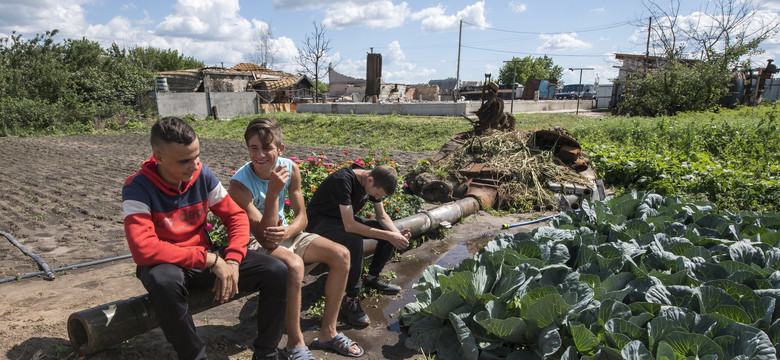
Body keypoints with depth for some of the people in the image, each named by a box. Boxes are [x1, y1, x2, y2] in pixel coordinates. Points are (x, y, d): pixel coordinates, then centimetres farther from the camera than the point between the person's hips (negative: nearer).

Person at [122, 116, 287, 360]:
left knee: (277, 272, -14)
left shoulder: (203, 175, -6)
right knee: (165, 282, -42)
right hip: (166, 265, -4)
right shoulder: (138, 188, -19)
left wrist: (231, 262, -16)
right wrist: (210, 260, -28)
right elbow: (143, 250, -29)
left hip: (207, 256, 4)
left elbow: (236, 216, -1)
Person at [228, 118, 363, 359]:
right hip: (256, 247, -6)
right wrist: (273, 192, -38)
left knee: (341, 255, -9)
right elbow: (264, 239, -29)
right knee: (294, 264, -37)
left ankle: (328, 332, 3)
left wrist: (288, 232, -26)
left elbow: (302, 216, -2)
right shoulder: (240, 185, -25)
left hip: (286, 235, 6)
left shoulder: (290, 168, -9)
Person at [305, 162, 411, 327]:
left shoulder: (374, 182, -9)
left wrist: (397, 233, -19)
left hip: (345, 219, 8)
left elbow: (382, 215, 1)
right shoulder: (343, 180, -34)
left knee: (391, 233, -6)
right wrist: (388, 236, -35)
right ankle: (350, 300, -25)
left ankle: (372, 277, 11)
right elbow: (349, 226, -38)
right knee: (354, 239, -37)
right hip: (319, 220, -8)